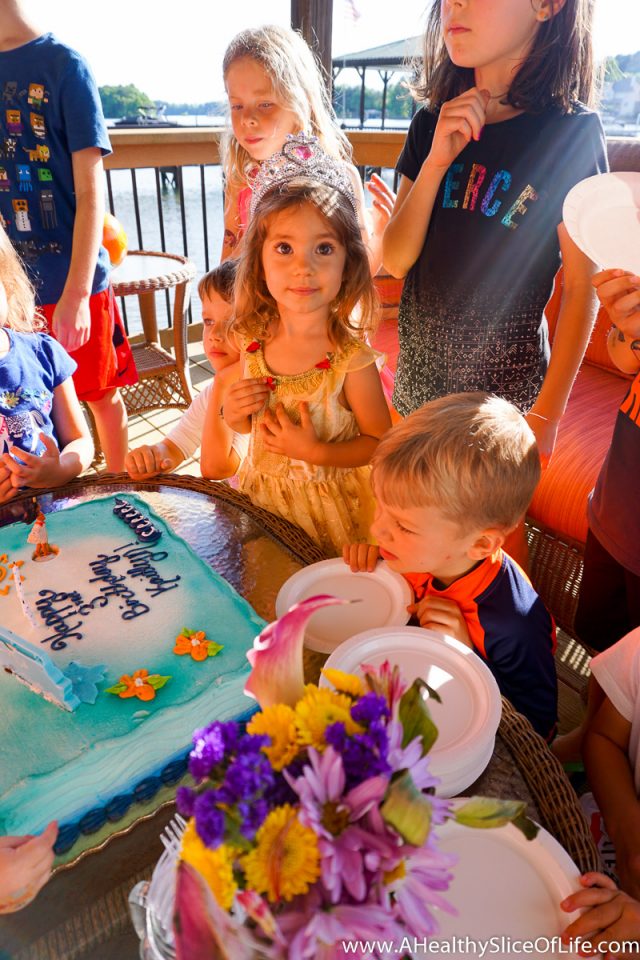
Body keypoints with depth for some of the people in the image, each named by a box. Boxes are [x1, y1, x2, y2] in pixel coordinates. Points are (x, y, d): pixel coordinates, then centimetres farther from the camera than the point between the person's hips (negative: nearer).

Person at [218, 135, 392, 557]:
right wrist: (235, 416, -15)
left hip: (330, 509, -4)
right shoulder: (255, 344, -10)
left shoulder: (352, 361, -23)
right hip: (262, 496, 4)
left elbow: (380, 442, -13)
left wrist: (316, 452, -24)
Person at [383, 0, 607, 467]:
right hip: (419, 367, 5)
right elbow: (396, 260, -3)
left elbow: (581, 288, -10)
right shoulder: (431, 124, 3)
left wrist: (547, 415, -11)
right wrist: (437, 160, -17)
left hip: (506, 377, -4)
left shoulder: (572, 131, -11)